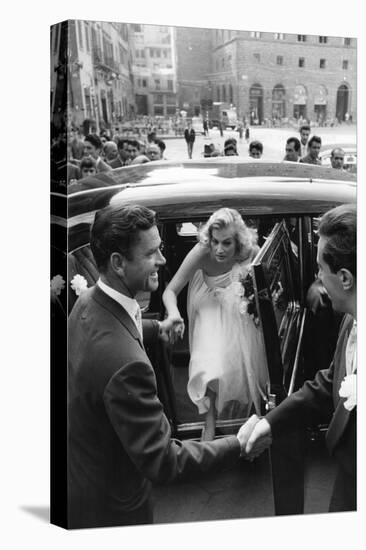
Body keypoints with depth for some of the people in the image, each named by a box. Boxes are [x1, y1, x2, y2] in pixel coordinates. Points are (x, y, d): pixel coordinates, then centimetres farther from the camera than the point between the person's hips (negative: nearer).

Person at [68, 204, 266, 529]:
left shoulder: (88, 302, -12)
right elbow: (162, 461, -33)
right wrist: (238, 445, -24)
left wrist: (156, 328, 23)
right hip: (111, 506, -7)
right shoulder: (124, 363, -42)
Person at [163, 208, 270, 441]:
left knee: (247, 362, 9)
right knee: (210, 367, -19)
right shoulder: (202, 253, -36)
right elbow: (170, 291, -34)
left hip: (240, 310, 2)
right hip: (210, 309, -2)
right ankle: (210, 424, 2)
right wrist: (173, 313, -54)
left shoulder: (251, 252, -30)